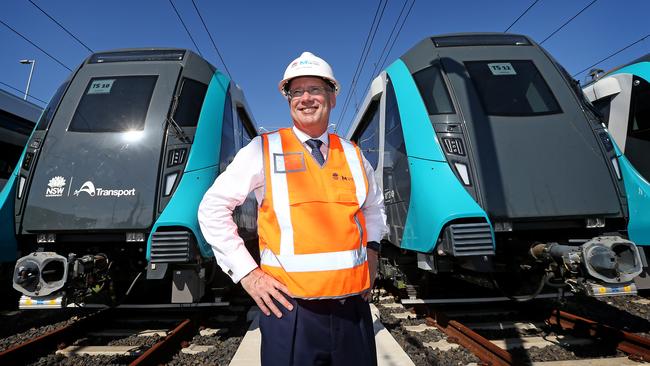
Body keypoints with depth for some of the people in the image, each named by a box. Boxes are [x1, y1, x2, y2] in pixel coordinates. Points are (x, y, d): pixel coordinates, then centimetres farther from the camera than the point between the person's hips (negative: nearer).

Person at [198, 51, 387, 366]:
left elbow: (373, 206, 24)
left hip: (354, 310, 4)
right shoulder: (264, 150, -5)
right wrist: (246, 273, -6)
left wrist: (372, 249, 9)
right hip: (291, 312, -3)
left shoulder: (353, 155, 7)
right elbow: (212, 209, -1)